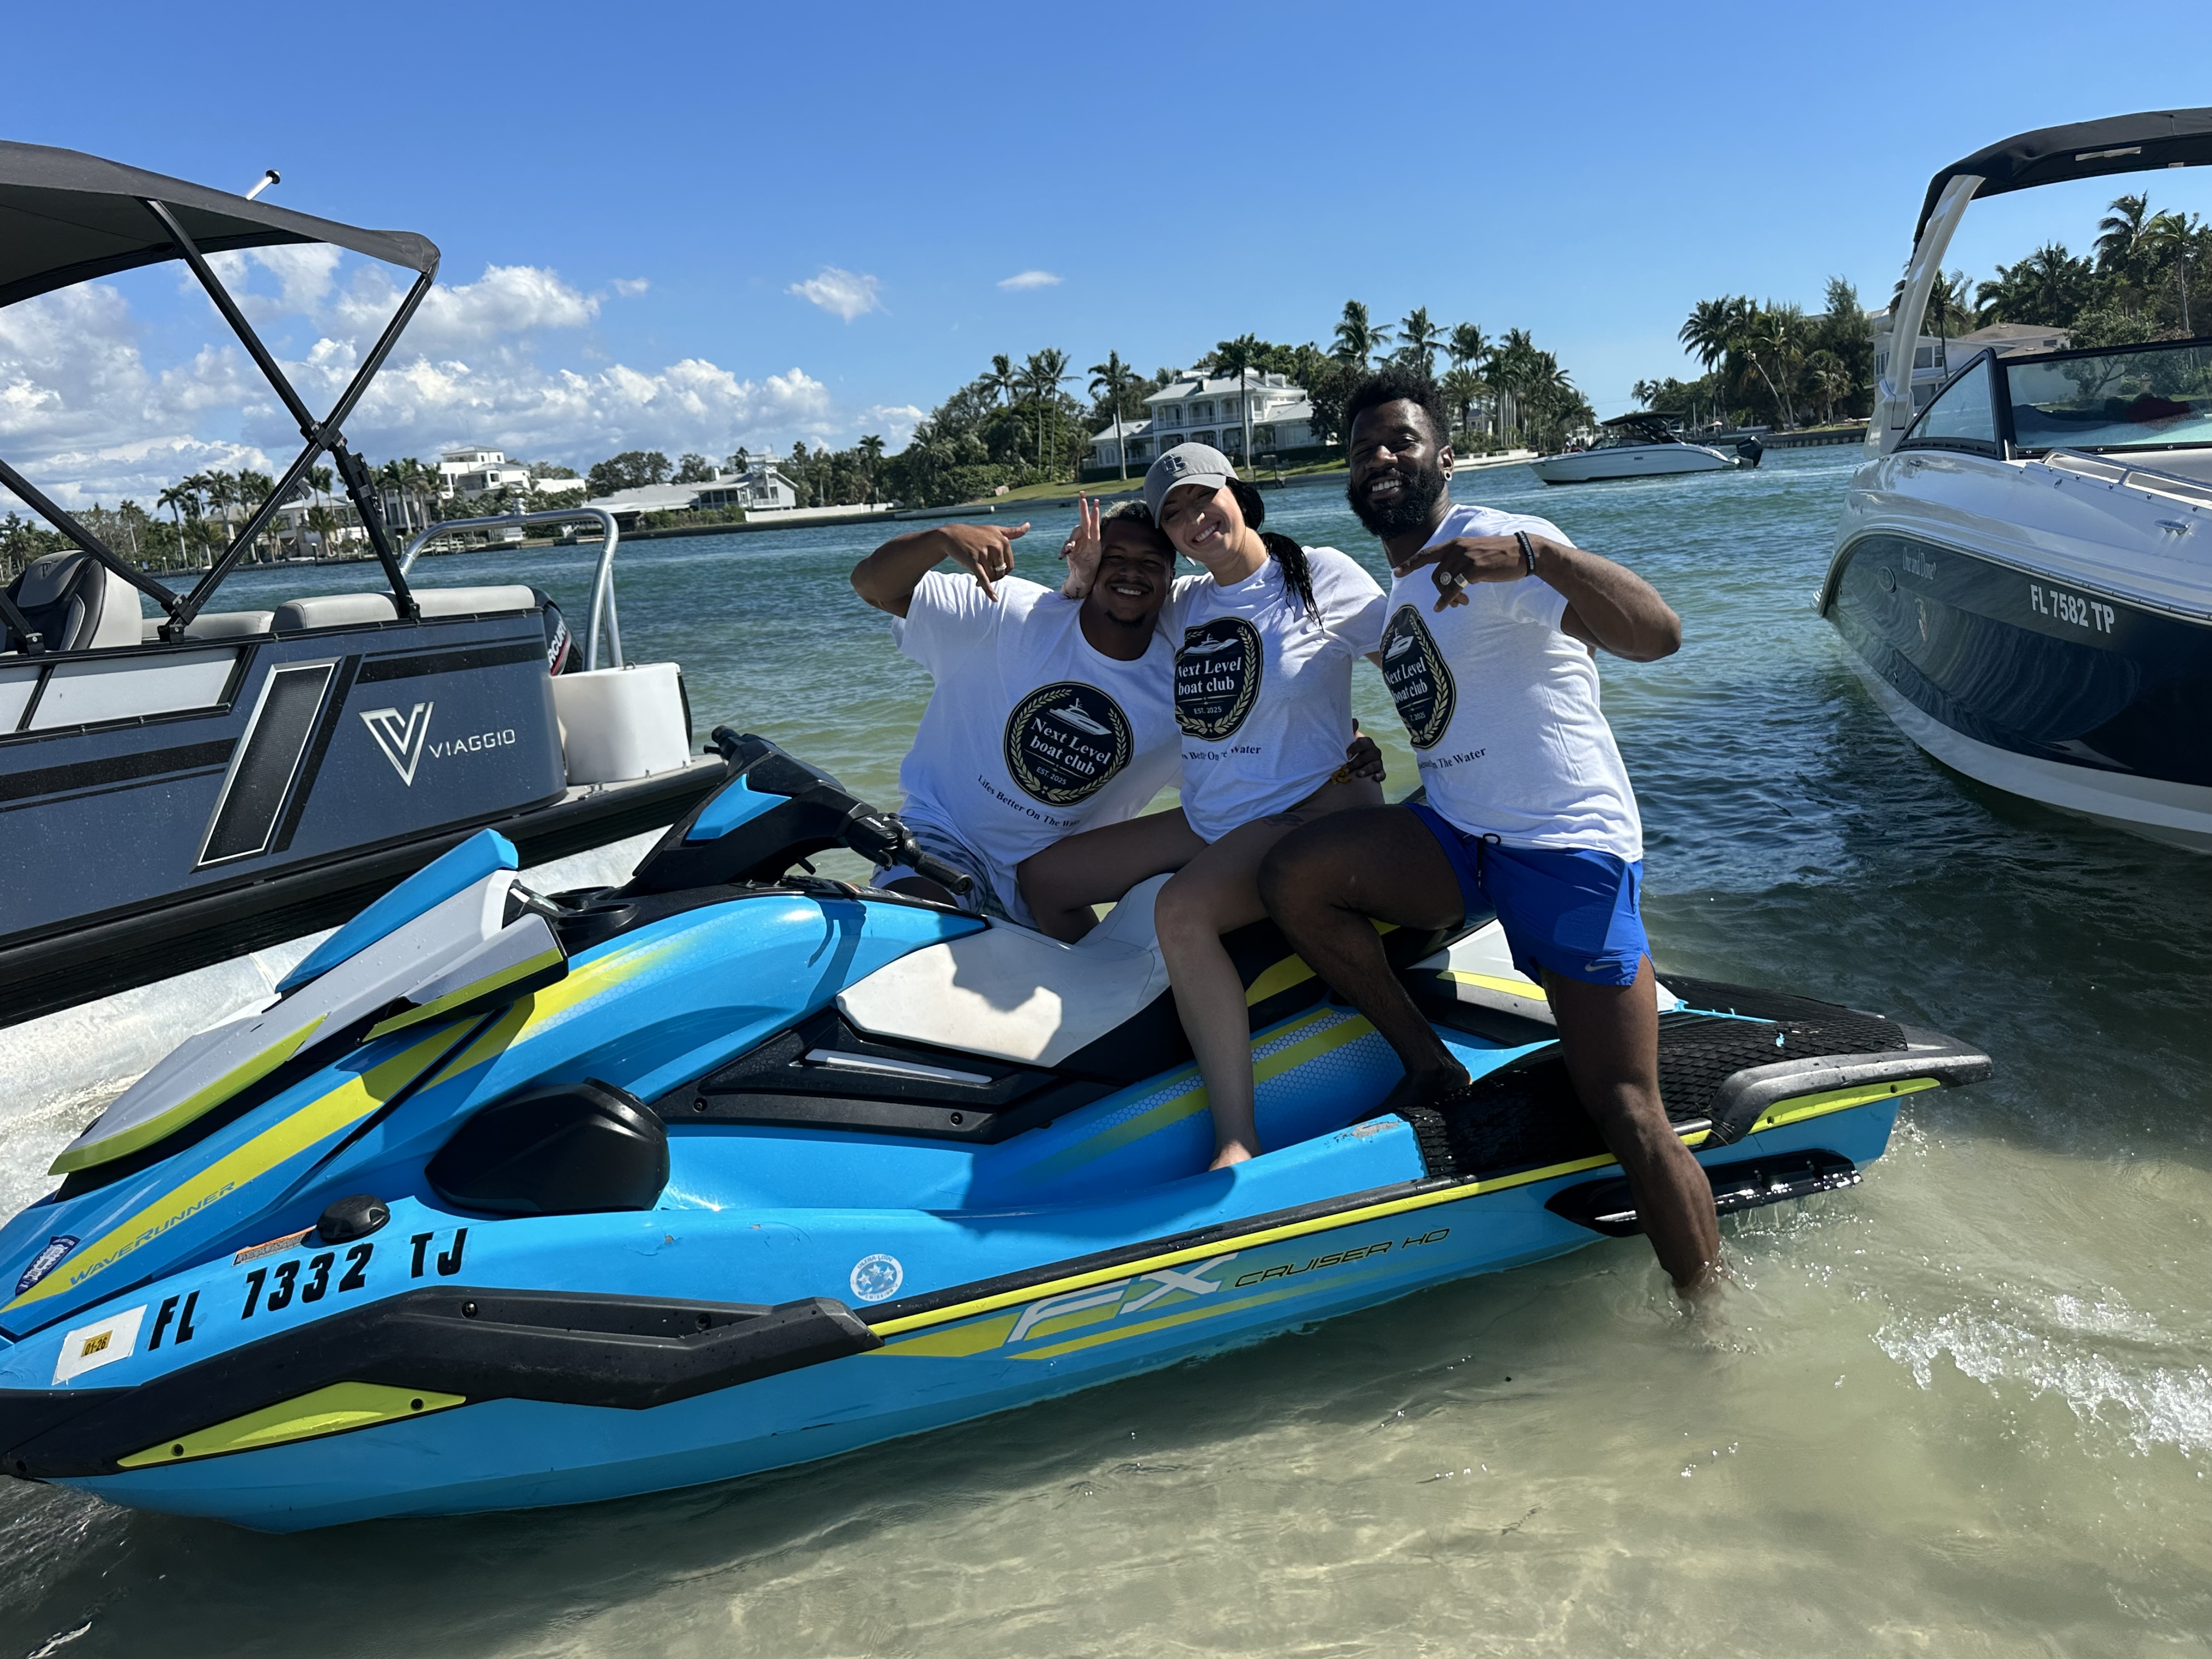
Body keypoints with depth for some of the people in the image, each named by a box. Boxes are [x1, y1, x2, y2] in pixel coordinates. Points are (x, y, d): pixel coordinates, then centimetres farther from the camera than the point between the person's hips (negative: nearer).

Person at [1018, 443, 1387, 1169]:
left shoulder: (1321, 574, -3)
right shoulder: (1186, 604, 12)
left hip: (1306, 814, -8)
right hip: (1206, 822, 8)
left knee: (1182, 910, -36)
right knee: (1043, 877, 5)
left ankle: (1238, 1141, -32)